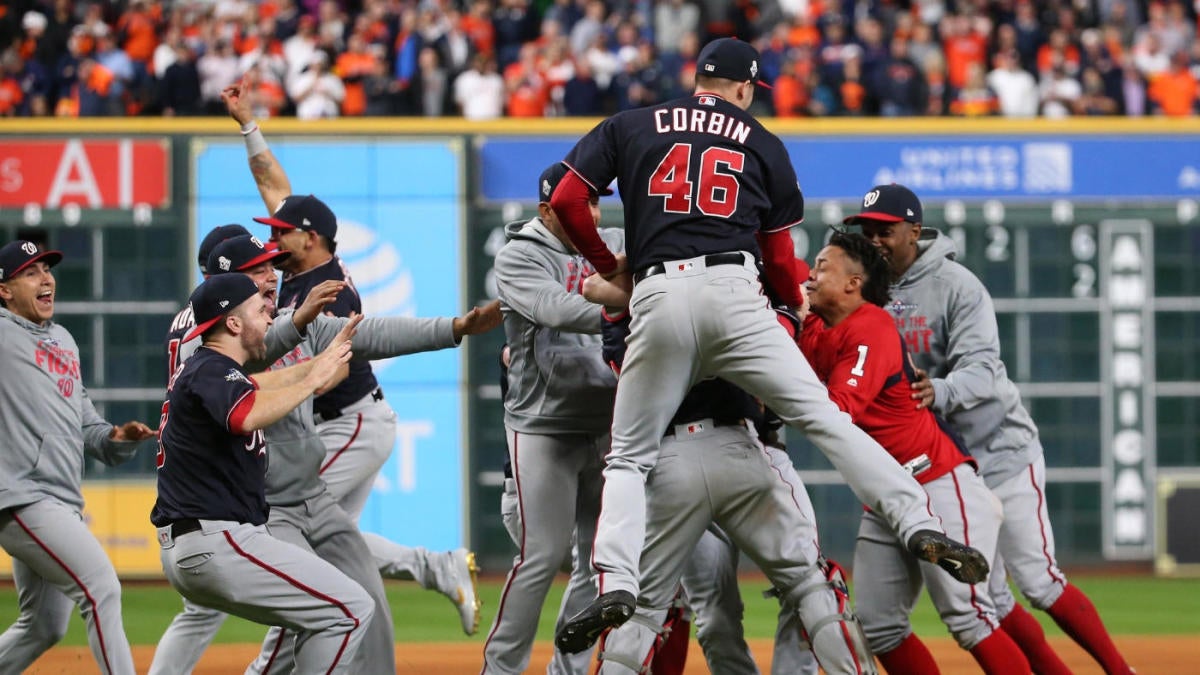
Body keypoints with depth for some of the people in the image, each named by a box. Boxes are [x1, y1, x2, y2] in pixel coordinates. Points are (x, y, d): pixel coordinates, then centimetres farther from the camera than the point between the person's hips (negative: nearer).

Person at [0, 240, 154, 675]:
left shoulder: (64, 341, 20)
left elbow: (82, 423, 23)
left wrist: (113, 438, 4)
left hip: (63, 504, 9)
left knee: (44, 626, 14)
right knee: (101, 588, -17)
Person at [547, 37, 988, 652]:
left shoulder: (628, 128, 18)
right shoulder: (763, 144, 18)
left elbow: (566, 203, 10)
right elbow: (778, 255, 19)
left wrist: (608, 266, 25)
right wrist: (796, 303, 39)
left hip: (656, 298, 0)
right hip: (732, 291, 0)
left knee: (628, 457, 8)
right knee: (823, 416, 0)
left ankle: (614, 582, -14)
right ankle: (919, 526, -14)